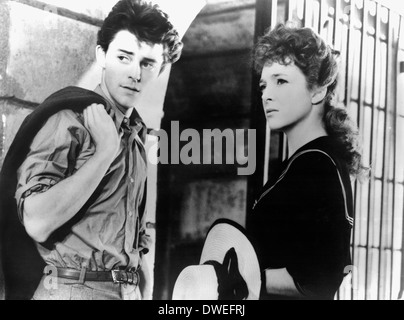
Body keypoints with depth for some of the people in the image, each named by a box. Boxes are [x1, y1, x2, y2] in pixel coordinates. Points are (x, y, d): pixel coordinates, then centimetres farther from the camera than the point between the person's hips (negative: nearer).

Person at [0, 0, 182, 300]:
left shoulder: (138, 134, 10)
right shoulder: (67, 119, -13)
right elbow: (37, 223, -24)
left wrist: (146, 293, 9)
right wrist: (105, 152, -22)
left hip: (130, 290, 7)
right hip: (74, 289, -7)